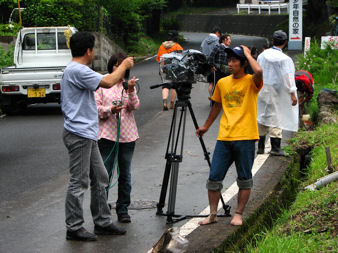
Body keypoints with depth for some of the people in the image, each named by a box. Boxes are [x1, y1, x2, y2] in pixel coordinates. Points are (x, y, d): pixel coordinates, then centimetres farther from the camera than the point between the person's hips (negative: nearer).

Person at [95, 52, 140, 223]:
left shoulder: (129, 85, 11)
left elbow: (135, 106, -4)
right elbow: (96, 108, -3)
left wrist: (131, 92, -23)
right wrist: (110, 110, -20)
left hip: (127, 135, 3)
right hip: (107, 135, -3)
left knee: (125, 174, 8)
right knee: (105, 174, -3)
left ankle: (123, 209, 16)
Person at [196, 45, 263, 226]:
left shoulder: (251, 82, -3)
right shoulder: (222, 83, 12)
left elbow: (258, 72, -28)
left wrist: (248, 54, -13)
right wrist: (206, 126, 32)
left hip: (245, 138, -4)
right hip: (224, 138, 4)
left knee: (244, 179, 4)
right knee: (214, 177, 2)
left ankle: (238, 214, 14)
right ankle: (213, 214, 12)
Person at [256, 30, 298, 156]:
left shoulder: (262, 55, 4)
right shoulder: (284, 58, -14)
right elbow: (287, 77, -14)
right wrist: (292, 94, -9)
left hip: (261, 90, 6)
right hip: (275, 92, -5)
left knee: (262, 117, 13)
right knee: (276, 117, 0)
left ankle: (260, 147, 16)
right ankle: (275, 148, -1)